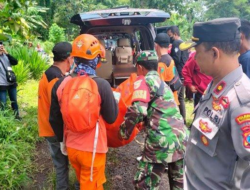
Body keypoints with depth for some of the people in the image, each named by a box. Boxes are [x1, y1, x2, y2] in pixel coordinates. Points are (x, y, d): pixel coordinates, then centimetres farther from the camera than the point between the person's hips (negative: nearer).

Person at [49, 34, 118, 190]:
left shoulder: (61, 84, -8)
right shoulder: (101, 85, -21)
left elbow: (54, 119, 1)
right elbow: (111, 118, -10)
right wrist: (113, 100, 7)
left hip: (71, 147, 4)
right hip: (93, 149, -4)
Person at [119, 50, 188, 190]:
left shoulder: (145, 81, -4)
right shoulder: (162, 82, 20)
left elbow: (137, 110, -17)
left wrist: (124, 132, -5)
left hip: (162, 142, -8)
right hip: (181, 138, 8)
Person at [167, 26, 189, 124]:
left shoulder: (176, 43, -9)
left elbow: (176, 59, -19)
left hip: (178, 75, -10)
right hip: (183, 75, 10)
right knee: (181, 98, 13)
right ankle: (183, 120, 18)